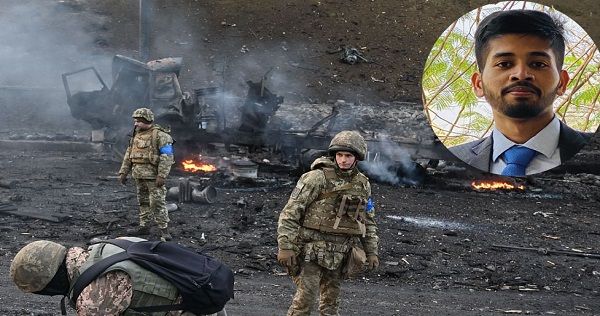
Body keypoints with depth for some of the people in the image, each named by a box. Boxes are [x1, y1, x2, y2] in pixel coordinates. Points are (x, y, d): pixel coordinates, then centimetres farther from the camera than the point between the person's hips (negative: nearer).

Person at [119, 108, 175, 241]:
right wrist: (123, 172, 14)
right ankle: (144, 227, 22)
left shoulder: (160, 135, -11)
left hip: (153, 176, -8)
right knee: (143, 201, 13)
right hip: (139, 175, 8)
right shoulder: (136, 135, 14)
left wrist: (161, 175, -22)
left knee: (157, 202, -9)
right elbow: (128, 155, 20)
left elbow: (167, 156, -17)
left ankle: (164, 230, -6)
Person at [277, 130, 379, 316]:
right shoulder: (318, 177, -10)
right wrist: (285, 246, -17)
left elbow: (368, 221, 20)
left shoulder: (362, 184, 9)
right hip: (312, 250, -5)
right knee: (306, 297, -11)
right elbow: (290, 212, -12)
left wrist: (371, 251, 14)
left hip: (339, 254, 6)